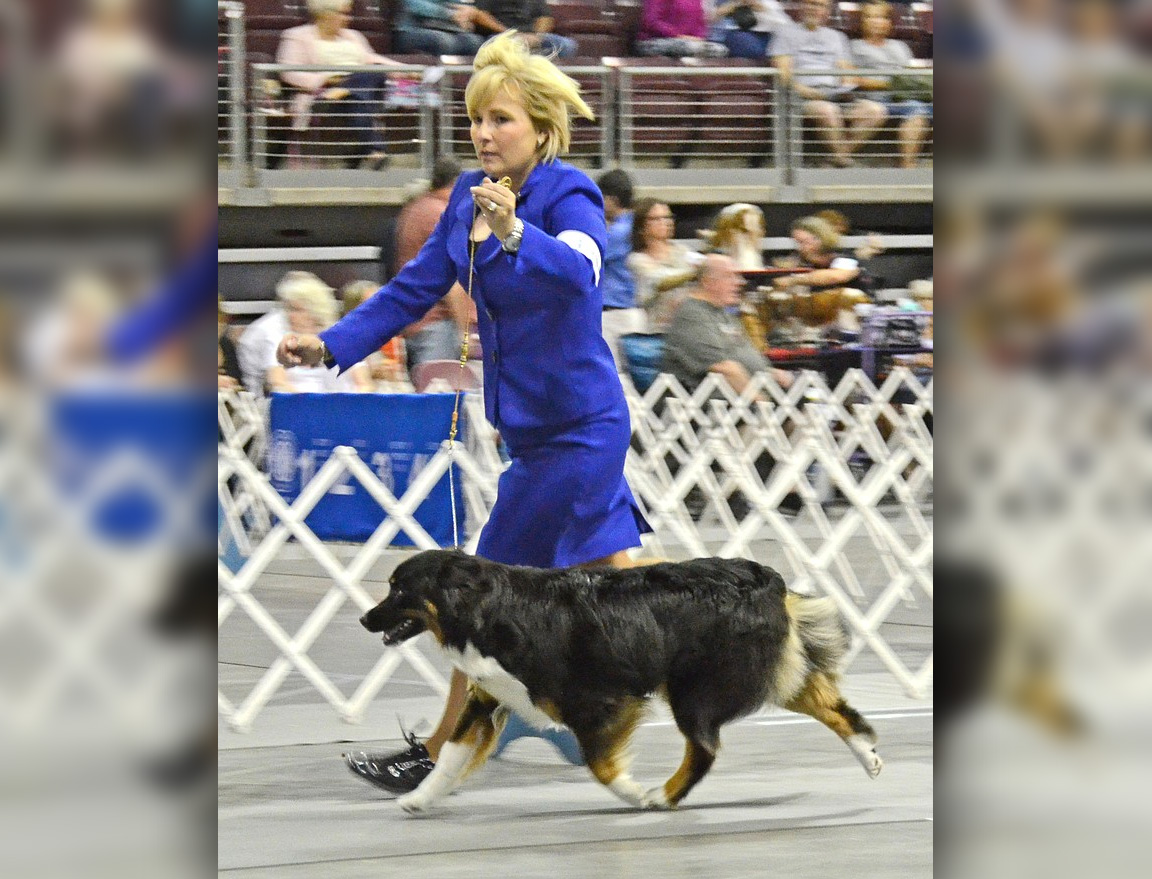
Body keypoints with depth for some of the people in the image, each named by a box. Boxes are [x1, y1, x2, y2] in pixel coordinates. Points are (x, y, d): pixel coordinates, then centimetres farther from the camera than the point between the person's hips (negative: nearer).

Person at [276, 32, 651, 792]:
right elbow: (417, 288, 11)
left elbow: (579, 272, -38)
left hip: (574, 429, -8)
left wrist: (516, 232, -56)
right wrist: (332, 346, 1)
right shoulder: (472, 195, 6)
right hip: (534, 422, 8)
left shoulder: (569, 196, -17)